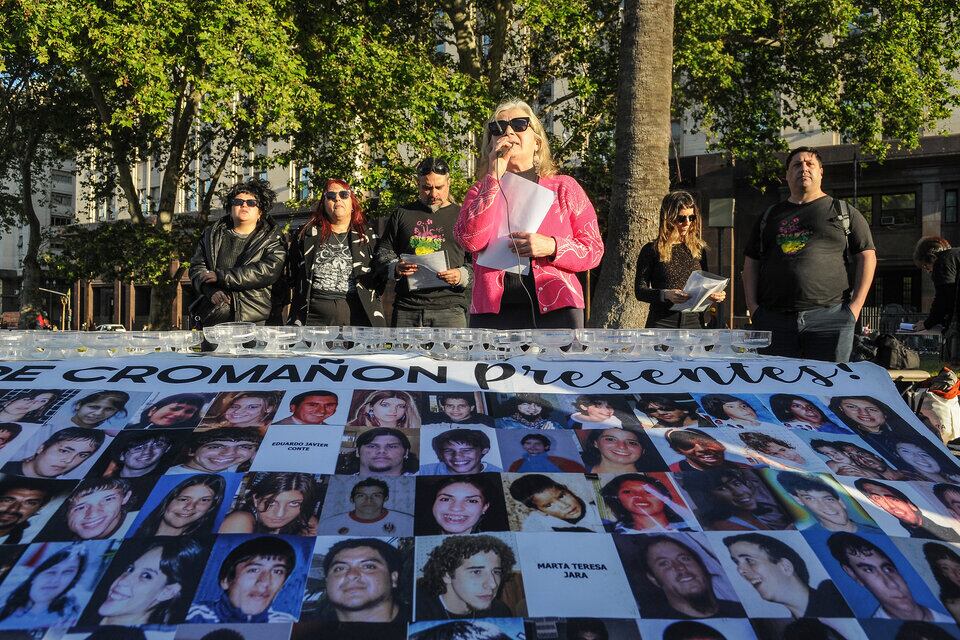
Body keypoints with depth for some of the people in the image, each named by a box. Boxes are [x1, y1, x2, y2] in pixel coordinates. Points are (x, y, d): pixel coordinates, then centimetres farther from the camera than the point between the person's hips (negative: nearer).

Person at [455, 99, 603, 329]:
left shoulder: (564, 187, 13)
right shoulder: (481, 192, 15)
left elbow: (593, 250, 8)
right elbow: (470, 241, -6)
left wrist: (552, 247, -11)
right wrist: (495, 176, -5)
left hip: (555, 310, 0)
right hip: (493, 310, 1)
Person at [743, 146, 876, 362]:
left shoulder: (843, 212, 12)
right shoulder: (770, 216, 19)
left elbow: (867, 256, 8)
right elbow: (751, 263, 17)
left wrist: (855, 306, -3)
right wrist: (752, 306, 4)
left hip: (829, 318, -2)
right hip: (774, 319, 2)